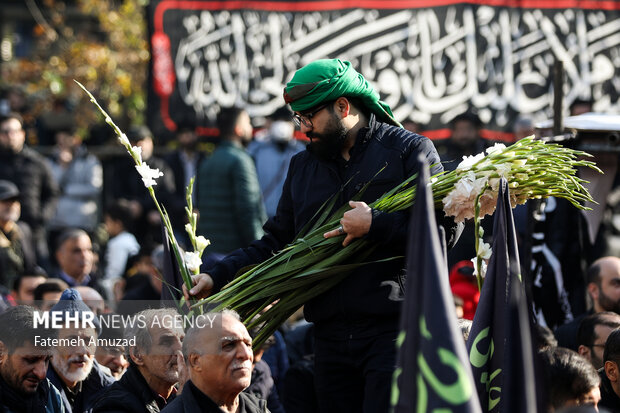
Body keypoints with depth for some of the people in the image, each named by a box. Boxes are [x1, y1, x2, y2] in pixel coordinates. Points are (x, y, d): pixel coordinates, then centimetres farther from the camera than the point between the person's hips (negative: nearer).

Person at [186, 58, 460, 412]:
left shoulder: (409, 150, 0)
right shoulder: (303, 166, 20)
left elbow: (447, 229, -10)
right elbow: (275, 243, 19)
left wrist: (375, 225, -16)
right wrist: (216, 277, 7)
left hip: (391, 329, -6)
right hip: (331, 336, 6)